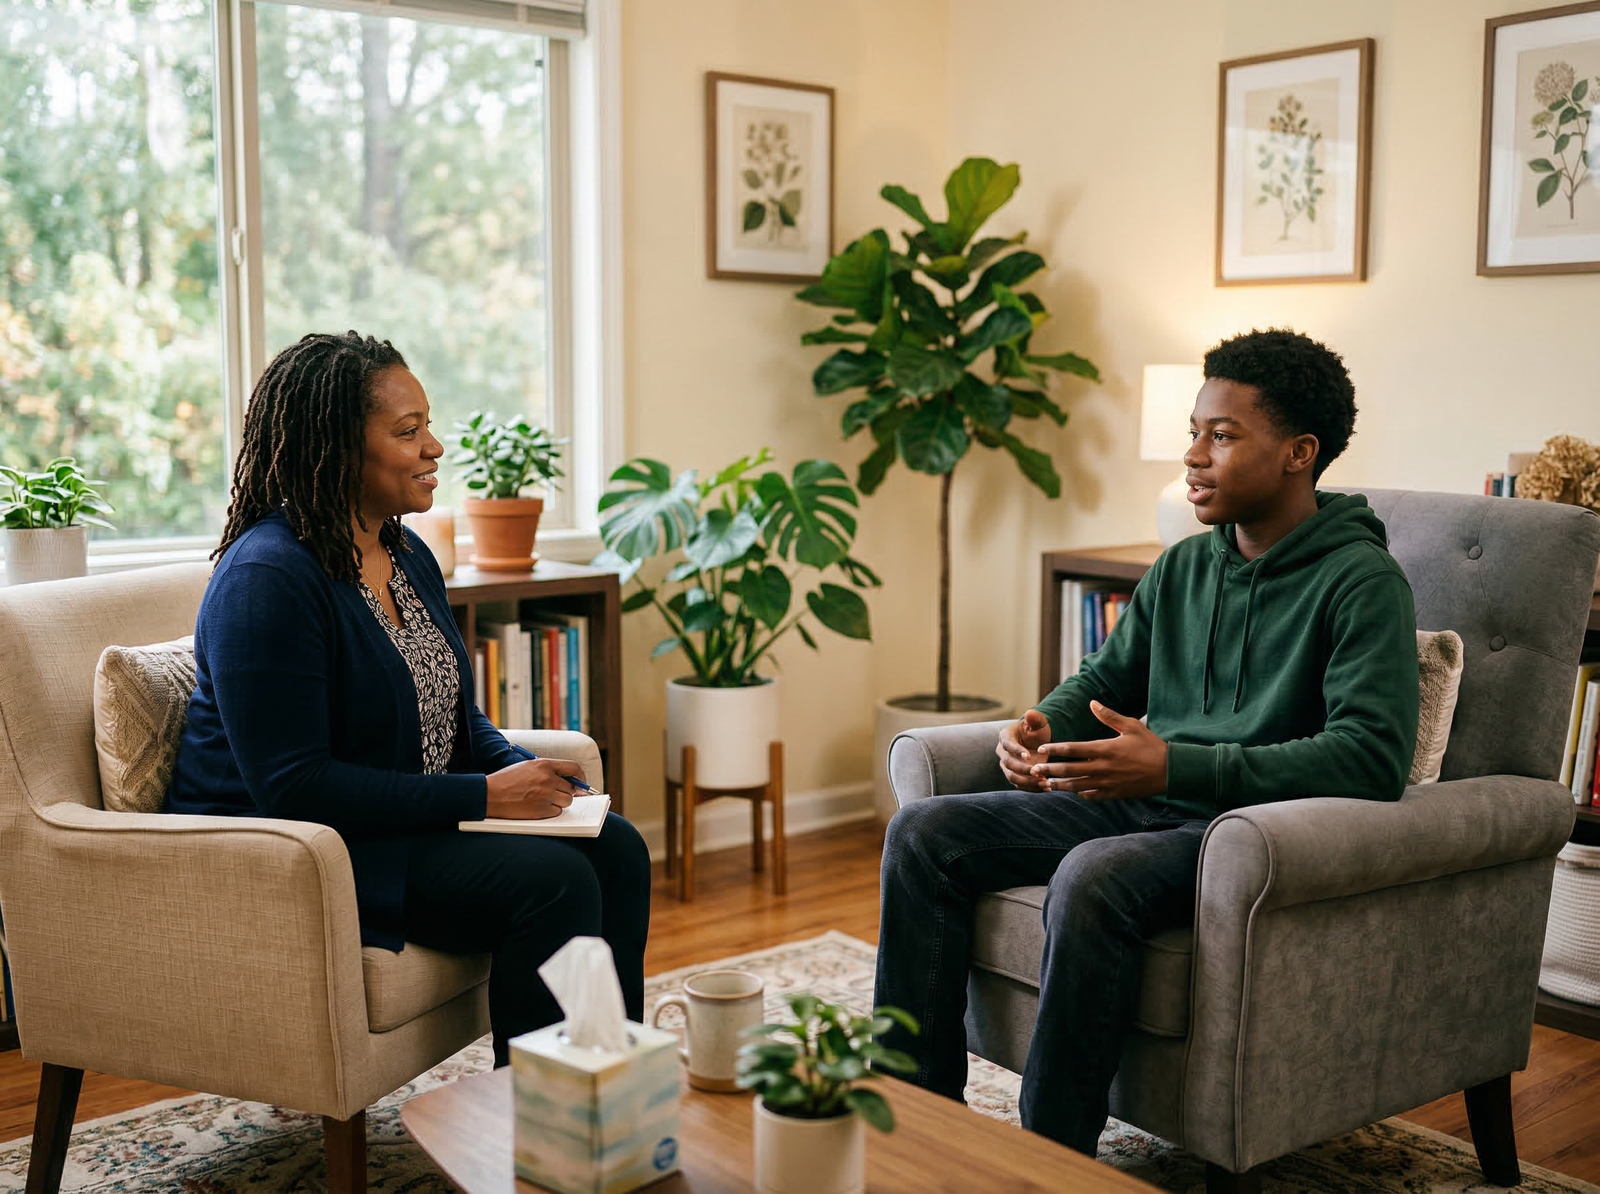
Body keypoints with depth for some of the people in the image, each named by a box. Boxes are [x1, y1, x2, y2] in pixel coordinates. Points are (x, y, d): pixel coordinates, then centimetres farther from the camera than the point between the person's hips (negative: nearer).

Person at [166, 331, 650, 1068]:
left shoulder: (409, 558, 9)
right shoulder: (266, 579, -20)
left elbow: (455, 717, 18)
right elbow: (293, 787, -25)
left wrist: (525, 771, -4)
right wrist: (484, 796, -24)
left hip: (415, 819, 9)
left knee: (614, 848, -7)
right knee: (550, 879, -24)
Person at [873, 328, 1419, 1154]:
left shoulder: (1360, 581, -9)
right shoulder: (1183, 568, 14)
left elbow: (1373, 758, -21)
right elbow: (1106, 677, 24)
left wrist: (1174, 765, -28)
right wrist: (1043, 727, -2)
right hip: (1144, 803, 8)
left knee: (1092, 877, -37)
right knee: (924, 831, -7)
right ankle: (919, 1110, -3)